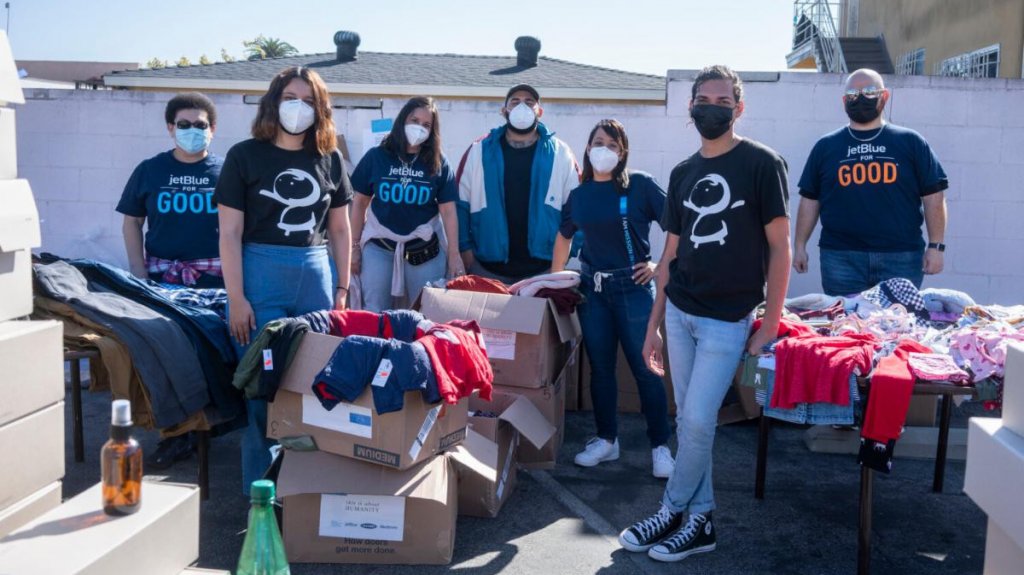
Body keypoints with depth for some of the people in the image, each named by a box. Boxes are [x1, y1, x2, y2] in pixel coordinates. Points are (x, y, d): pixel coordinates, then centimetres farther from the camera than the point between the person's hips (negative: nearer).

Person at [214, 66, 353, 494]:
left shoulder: (329, 159, 10)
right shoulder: (245, 156, 0)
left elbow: (339, 230, 14)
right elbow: (230, 233, -4)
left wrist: (342, 289, 9)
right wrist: (236, 298, -10)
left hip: (314, 274, 3)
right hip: (261, 272, -3)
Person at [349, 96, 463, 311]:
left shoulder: (438, 163, 0)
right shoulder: (376, 157, -1)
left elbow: (448, 211, -2)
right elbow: (360, 203, 5)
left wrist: (454, 254, -7)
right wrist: (355, 245, 3)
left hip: (425, 249, 0)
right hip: (378, 246, 0)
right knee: (374, 314, 4)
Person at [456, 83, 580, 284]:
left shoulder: (560, 154, 2)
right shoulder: (479, 151, 2)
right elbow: (461, 203, 3)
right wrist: (464, 246, -3)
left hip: (544, 268, 0)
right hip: (486, 267, 0)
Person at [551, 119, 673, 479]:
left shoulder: (640, 185, -6)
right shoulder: (579, 194, 8)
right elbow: (564, 235, 23)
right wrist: (555, 277, 19)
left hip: (632, 287, -4)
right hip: (592, 287, 5)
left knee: (645, 368, 0)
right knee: (600, 368, 11)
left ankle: (660, 447, 11)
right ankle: (606, 440, 24)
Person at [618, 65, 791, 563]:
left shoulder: (762, 163, -6)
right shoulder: (682, 174, 9)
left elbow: (779, 247, -6)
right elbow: (672, 253, 13)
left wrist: (770, 324, -10)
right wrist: (653, 324, 11)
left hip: (728, 319, -5)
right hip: (678, 313, 5)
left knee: (697, 421, -5)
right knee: (688, 421, 8)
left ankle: (673, 512, 14)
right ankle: (699, 520, 20)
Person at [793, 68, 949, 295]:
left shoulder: (911, 142, 7)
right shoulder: (826, 146, 11)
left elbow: (933, 197, 6)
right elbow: (810, 200, 11)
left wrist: (936, 247, -1)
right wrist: (799, 246, 6)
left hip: (901, 257, 0)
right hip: (840, 257, 1)